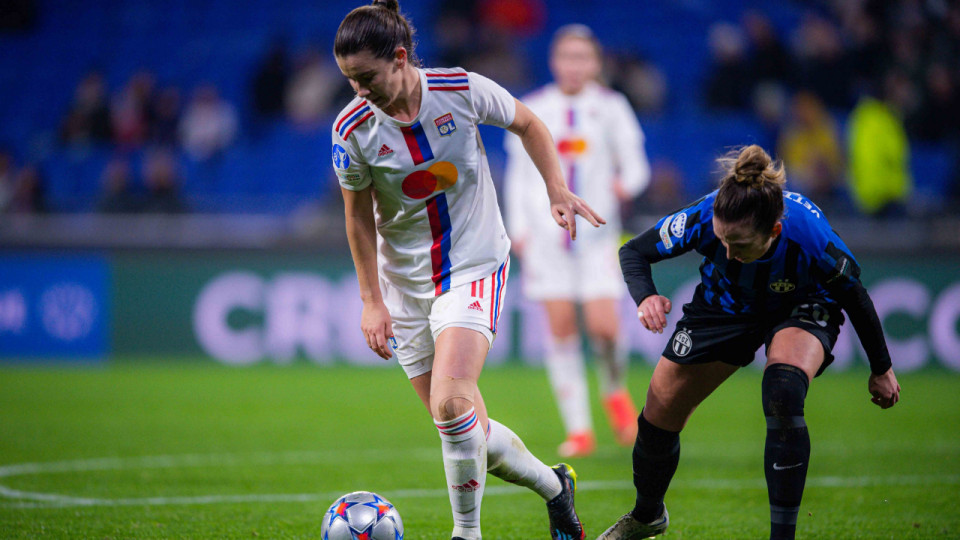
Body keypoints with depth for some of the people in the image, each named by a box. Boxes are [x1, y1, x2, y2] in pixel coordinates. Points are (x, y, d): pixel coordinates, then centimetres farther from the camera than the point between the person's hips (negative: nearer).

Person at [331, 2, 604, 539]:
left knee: (451, 403, -23)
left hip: (476, 267, -3)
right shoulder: (353, 129, -12)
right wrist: (372, 302, -3)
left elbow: (528, 124, 5)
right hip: (406, 282, 3)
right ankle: (554, 485, 29)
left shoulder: (461, 90, -15)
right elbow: (359, 217, 0)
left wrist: (557, 189, -5)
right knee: (466, 430, 4)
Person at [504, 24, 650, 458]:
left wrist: (627, 184, -18)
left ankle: (615, 391, 20)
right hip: (547, 231, 1)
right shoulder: (532, 110, 7)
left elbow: (635, 163, 4)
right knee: (560, 328, -4)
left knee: (603, 326, -12)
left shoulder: (611, 107, 4)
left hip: (597, 228, -1)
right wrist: (518, 227, 3)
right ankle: (578, 429, 2)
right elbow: (519, 173, 12)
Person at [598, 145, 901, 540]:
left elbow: (854, 296, -18)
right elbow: (634, 252, -17)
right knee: (658, 419, 3)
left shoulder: (811, 239, -39)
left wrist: (881, 369, -5)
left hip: (800, 308, -3)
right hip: (725, 309, 3)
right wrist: (645, 297, -39)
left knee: (783, 393, -35)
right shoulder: (704, 218, -35)